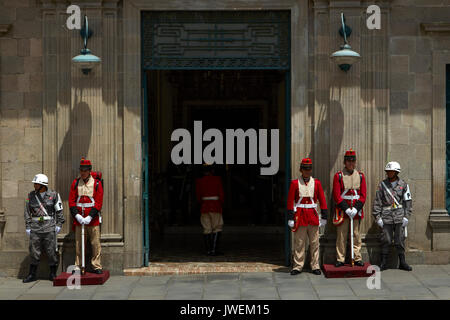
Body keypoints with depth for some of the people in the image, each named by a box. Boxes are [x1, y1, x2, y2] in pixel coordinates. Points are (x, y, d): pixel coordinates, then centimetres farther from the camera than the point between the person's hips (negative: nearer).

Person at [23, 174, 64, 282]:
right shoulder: (31, 196, 6)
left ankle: (53, 274, 12)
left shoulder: (53, 195, -1)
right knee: (34, 251, 4)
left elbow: (59, 211, 3)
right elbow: (27, 212, 8)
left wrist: (59, 224, -1)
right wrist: (28, 227, 4)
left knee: (51, 251, 1)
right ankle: (32, 274, 12)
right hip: (35, 228, 2)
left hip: (49, 227, -2)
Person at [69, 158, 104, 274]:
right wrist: (77, 215, -9)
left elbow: (98, 203, -5)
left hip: (93, 220, -2)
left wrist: (90, 217, -14)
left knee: (96, 244, -1)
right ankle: (78, 267, 12)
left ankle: (97, 267, 6)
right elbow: (71, 201, 5)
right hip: (79, 219, 2)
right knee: (78, 244, 5)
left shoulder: (97, 183, -1)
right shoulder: (75, 183, 7)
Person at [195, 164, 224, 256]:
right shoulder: (217, 179, -2)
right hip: (216, 207, -3)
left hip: (204, 206, 3)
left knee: (207, 229, 7)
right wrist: (221, 205, 10)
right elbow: (221, 194, -3)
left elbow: (198, 196, 8)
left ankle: (208, 250, 6)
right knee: (217, 228, 1)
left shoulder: (199, 181, 5)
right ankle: (214, 249, -9)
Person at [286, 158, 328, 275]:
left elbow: (322, 200, 7)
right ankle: (297, 267, 8)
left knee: (314, 243, 5)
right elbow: (290, 202, -1)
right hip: (300, 216, -2)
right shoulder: (295, 183, 0)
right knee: (299, 243, 2)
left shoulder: (316, 183, 5)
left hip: (313, 217, 2)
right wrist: (290, 218, -5)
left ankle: (315, 266, 12)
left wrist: (324, 217, 3)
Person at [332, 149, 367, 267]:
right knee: (341, 236, 1)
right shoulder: (338, 175, 0)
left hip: (356, 211, 2)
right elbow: (336, 195, -5)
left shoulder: (360, 175, 7)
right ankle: (340, 259, 7)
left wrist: (356, 209, -10)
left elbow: (363, 195, 3)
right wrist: (347, 209, -13)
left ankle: (358, 258, 12)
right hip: (342, 211, -2)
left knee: (356, 235, 6)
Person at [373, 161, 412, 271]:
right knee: (386, 240, 0)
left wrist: (406, 217, -2)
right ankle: (383, 263, 8)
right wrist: (378, 217, -1)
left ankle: (402, 263, 11)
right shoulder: (382, 185, 5)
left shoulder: (403, 185, 5)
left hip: (399, 217, 0)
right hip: (386, 217, 0)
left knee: (400, 240, 2)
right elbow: (377, 202, 5)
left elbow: (408, 201, 6)